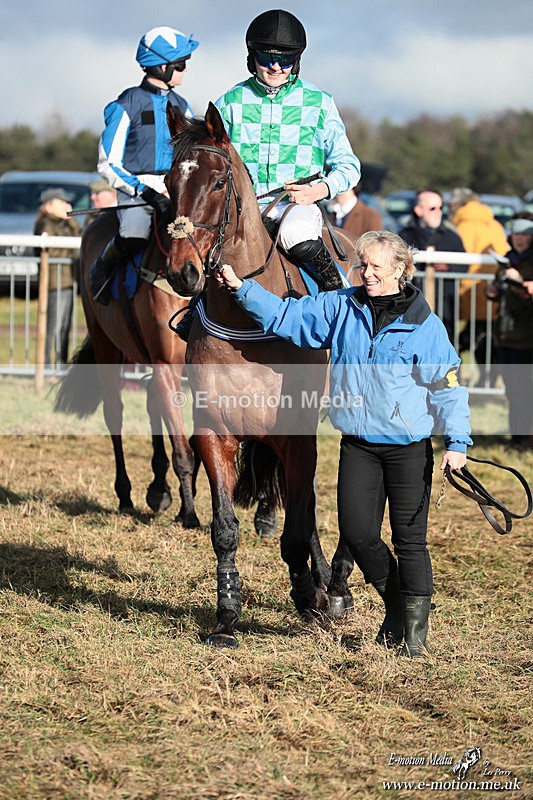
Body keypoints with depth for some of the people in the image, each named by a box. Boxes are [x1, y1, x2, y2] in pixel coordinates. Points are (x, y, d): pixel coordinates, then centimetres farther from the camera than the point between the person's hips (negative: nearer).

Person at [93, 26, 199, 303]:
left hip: (176, 191, 5)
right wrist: (144, 191, -17)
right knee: (134, 236, -35)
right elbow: (108, 164, -4)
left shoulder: (180, 106, 16)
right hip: (135, 190, -5)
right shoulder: (127, 106, -2)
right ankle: (103, 268, -3)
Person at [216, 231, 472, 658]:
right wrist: (241, 288, -1)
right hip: (358, 444, 4)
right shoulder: (341, 308, 5)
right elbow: (286, 316, 9)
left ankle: (416, 630, 11)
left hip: (409, 446, -4)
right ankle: (395, 604, 24)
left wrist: (458, 441, -14)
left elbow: (447, 384, -6)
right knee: (357, 533, -1)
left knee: (409, 540, -1)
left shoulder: (425, 325, -6)